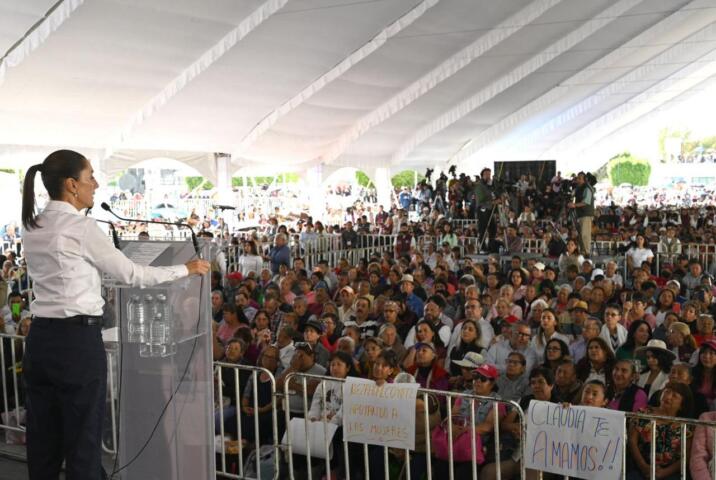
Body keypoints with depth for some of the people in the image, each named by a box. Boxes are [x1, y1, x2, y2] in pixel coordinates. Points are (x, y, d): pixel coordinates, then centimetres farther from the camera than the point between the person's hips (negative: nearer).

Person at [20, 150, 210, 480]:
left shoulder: (33, 227, 10)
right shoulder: (80, 226, -13)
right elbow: (130, 274, -8)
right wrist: (186, 269, 4)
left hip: (40, 338, 8)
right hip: (77, 340, -8)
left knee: (42, 441, 14)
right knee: (83, 441, 3)